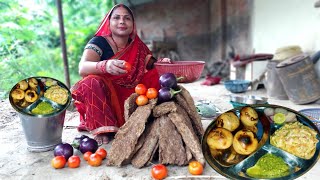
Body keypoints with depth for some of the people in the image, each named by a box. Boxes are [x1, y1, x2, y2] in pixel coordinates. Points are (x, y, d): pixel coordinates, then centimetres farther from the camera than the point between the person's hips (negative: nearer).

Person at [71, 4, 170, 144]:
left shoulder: (138, 47, 3)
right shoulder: (99, 42, -10)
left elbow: (150, 69, 8)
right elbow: (82, 68, -27)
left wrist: (161, 64, -16)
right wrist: (105, 66, -49)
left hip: (130, 99, 4)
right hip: (102, 98, -4)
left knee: (157, 75, -7)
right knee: (92, 82, -32)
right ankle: (102, 129, -24)